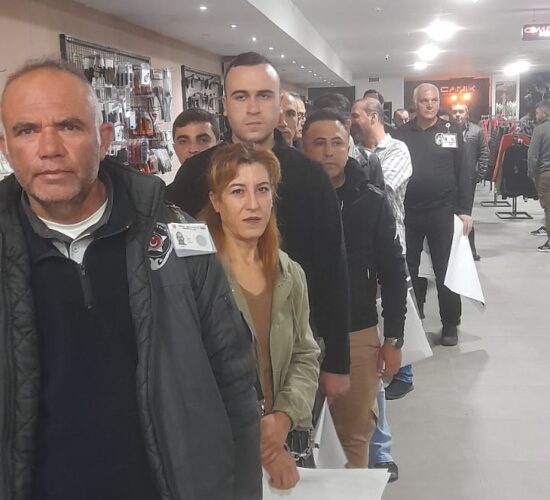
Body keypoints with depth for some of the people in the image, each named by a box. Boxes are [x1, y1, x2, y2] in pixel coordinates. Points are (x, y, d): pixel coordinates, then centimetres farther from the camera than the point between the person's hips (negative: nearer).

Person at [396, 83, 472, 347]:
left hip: (443, 212, -1)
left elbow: (462, 173, 1)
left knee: (445, 272, 5)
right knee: (408, 270, 10)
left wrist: (464, 210, -6)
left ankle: (450, 325, 18)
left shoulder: (451, 132, 2)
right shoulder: (402, 134, 5)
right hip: (408, 213, 2)